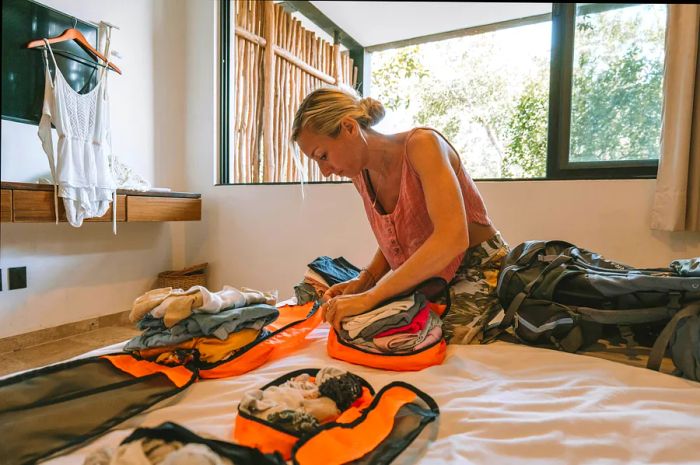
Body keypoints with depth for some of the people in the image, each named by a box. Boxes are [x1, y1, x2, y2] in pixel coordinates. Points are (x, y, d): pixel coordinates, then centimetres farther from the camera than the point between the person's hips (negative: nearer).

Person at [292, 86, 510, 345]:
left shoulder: (421, 143, -21)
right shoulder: (360, 175, -1)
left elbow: (452, 238, -34)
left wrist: (369, 297, -33)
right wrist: (362, 281, -10)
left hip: (478, 267, -5)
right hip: (430, 278, 6)